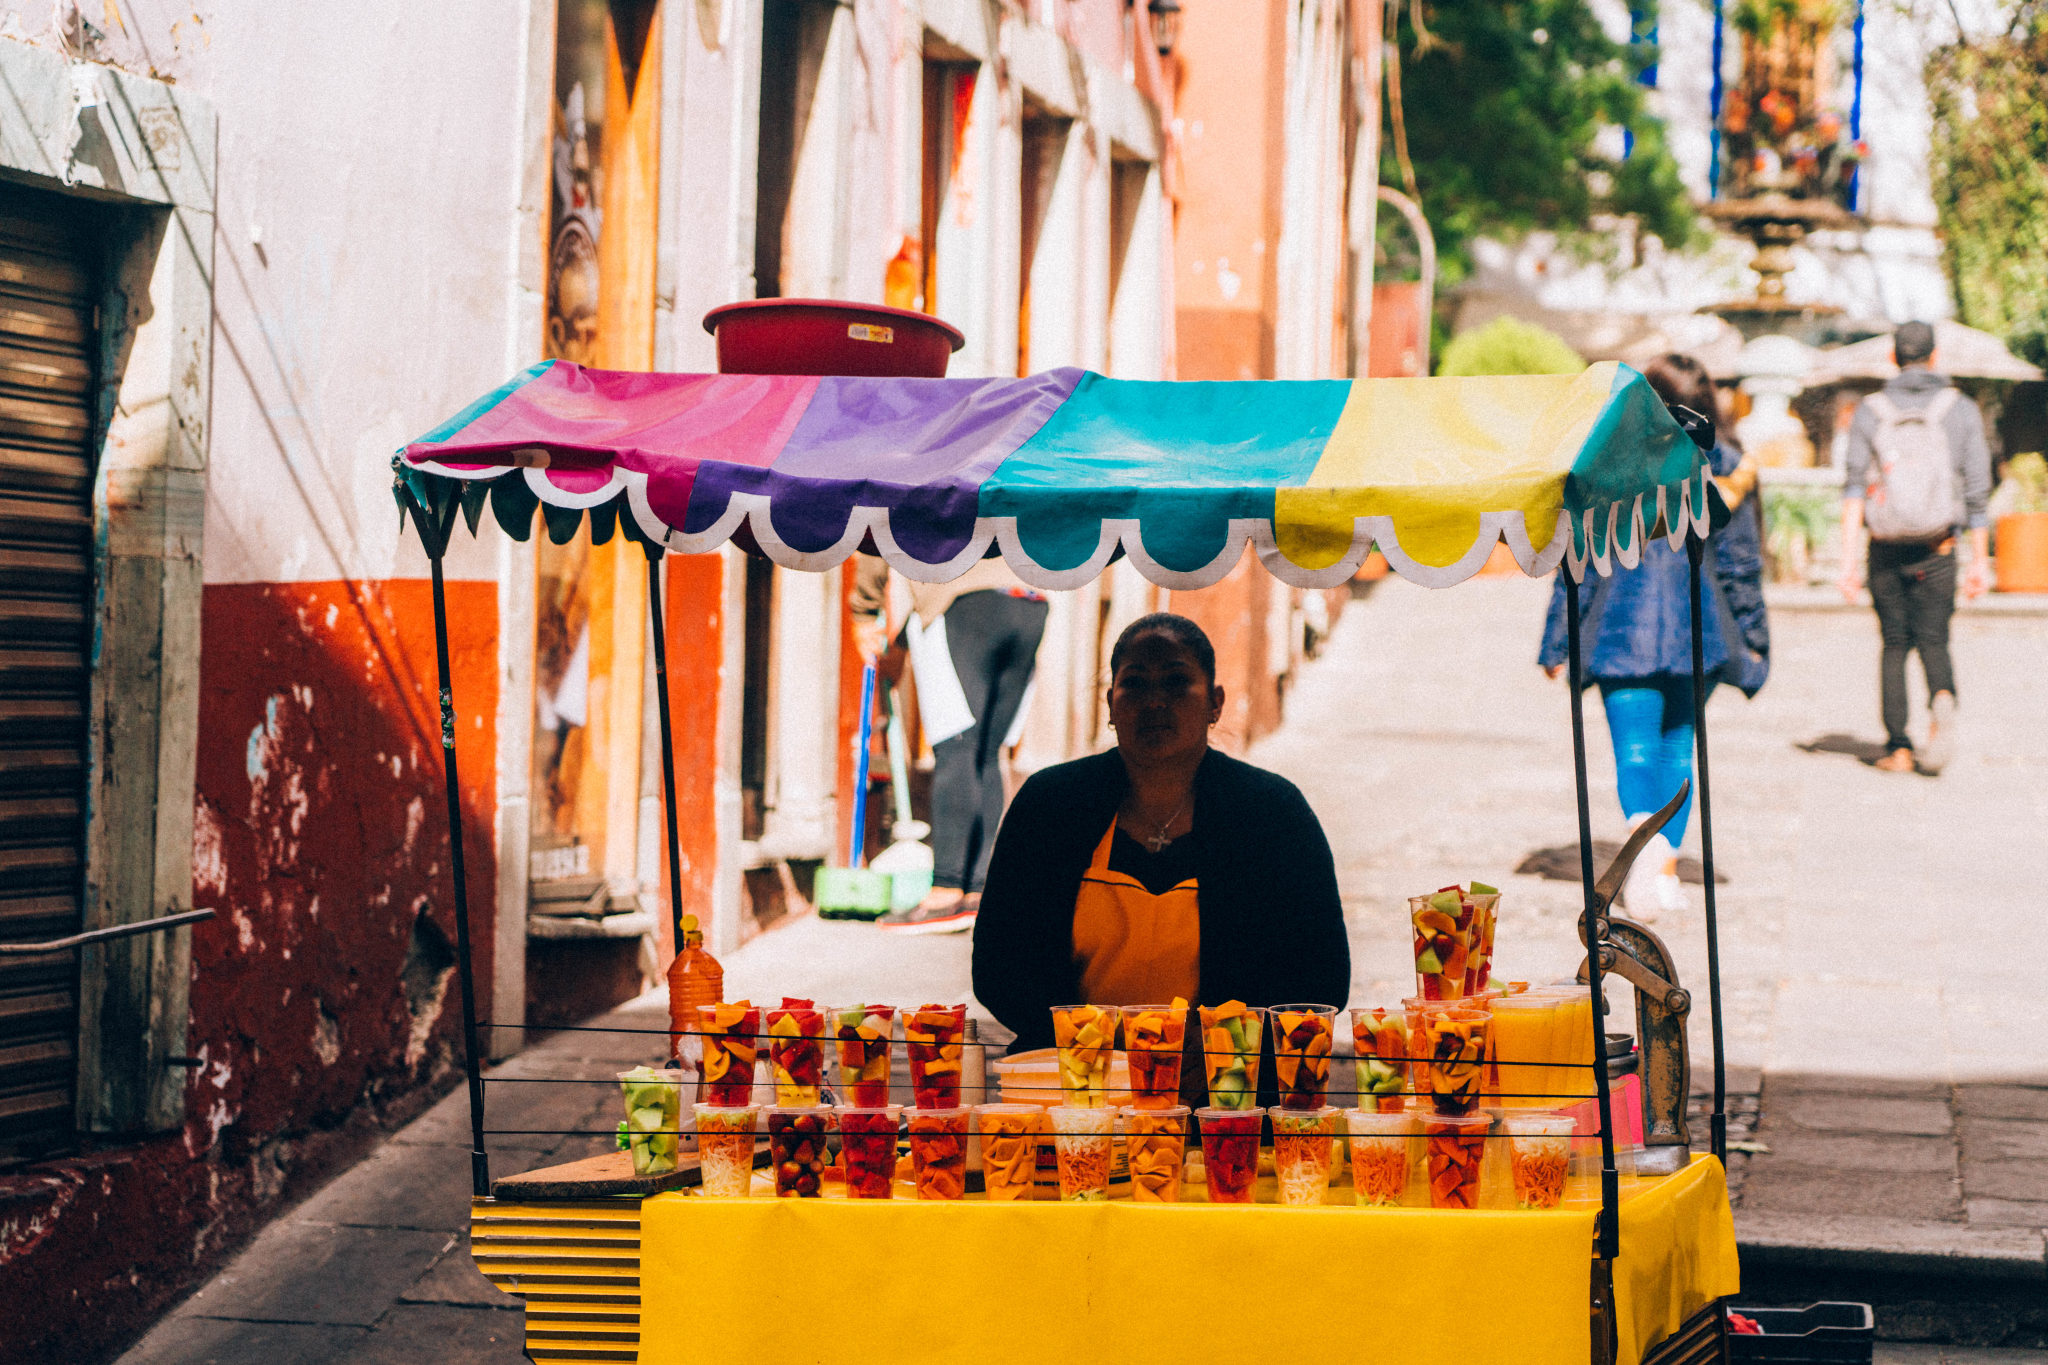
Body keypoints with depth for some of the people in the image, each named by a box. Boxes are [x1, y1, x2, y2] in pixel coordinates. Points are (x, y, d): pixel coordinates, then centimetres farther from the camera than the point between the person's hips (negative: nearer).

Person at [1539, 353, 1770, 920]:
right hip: (1699, 626, 2)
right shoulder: (1725, 467, 2)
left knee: (1636, 747, -3)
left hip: (1622, 624, -2)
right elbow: (1741, 564, 4)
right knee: (1679, 739, 17)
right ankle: (1666, 866, 15)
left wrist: (1558, 641, 6)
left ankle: (1645, 832, -33)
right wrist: (1752, 640, 12)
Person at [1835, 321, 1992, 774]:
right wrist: (1979, 562, 6)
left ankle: (1898, 747, 7)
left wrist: (1848, 561, -7)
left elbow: (1854, 489, -5)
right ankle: (1942, 702, -27)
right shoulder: (1962, 410, 3)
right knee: (1933, 642, 5)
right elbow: (1977, 492, 1)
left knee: (1894, 644, 11)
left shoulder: (1869, 412, 3)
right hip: (1937, 550, -1)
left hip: (1885, 549, 1)